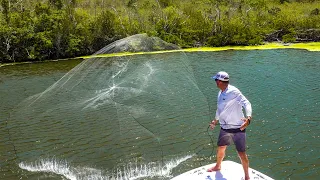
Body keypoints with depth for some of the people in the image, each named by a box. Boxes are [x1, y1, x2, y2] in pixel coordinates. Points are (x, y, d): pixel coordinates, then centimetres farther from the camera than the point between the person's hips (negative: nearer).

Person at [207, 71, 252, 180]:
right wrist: (215, 121, 33)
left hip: (237, 128, -7)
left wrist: (248, 118, -47)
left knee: (241, 153, 0)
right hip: (225, 128, 7)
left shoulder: (233, 92, -21)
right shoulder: (220, 93, 4)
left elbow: (246, 103, -30)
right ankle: (218, 166, 47)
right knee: (221, 148, 21)